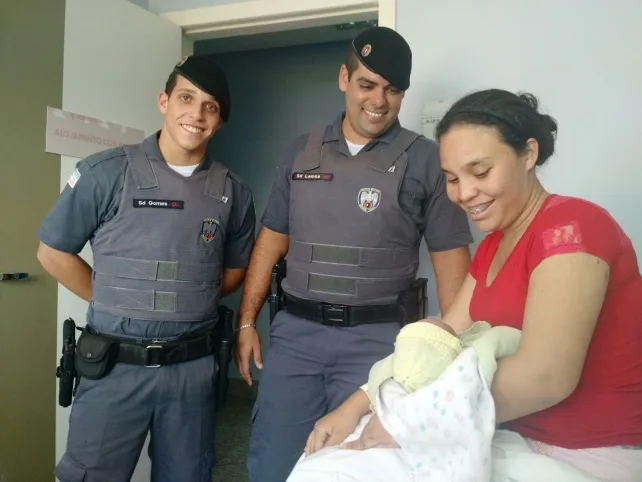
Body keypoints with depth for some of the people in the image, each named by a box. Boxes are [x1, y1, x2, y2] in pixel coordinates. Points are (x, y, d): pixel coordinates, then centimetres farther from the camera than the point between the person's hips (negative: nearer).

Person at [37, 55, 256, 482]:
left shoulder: (233, 192, 1)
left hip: (193, 367, 3)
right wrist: (113, 304, 1)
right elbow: (53, 252, 1)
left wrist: (191, 303, 5)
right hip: (115, 365, -2)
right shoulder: (106, 173, -7)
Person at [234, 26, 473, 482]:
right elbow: (272, 240, 11)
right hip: (295, 331, 3)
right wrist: (246, 322, 8)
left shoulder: (426, 160, -1)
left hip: (376, 338, -2)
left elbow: (451, 258, -2)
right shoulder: (303, 152, 8)